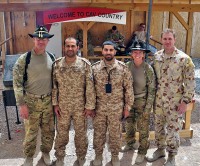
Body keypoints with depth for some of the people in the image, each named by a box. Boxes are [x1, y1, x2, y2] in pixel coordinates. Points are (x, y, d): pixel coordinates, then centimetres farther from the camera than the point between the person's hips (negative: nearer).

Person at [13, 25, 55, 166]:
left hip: (48, 101, 3)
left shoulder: (51, 58, 2)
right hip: (31, 101, -3)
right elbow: (17, 83, -11)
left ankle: (46, 152, 38)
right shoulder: (24, 59, -10)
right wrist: (21, 104, -14)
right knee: (31, 132, 8)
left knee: (49, 131, 14)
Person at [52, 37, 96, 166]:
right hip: (62, 106, 2)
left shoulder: (85, 64, -8)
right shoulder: (57, 64, -1)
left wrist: (89, 106, -9)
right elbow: (54, 85, 3)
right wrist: (55, 104, -1)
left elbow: (90, 87, -8)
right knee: (61, 133, 13)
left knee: (81, 133, 12)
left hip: (80, 106, -1)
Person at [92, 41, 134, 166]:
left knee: (115, 133, 12)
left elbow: (129, 88, -1)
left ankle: (115, 156, 32)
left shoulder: (123, 68, -5)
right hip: (99, 107, 1)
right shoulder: (95, 68, -3)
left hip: (116, 107, 0)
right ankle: (98, 155, 32)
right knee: (98, 133, 12)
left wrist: (127, 106, -1)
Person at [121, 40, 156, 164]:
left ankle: (142, 151, 21)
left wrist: (148, 107, -11)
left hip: (142, 102, -4)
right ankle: (130, 143, 43)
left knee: (143, 128, 4)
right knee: (129, 124, 19)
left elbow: (152, 89, -9)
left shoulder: (148, 69, -12)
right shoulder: (127, 66, -4)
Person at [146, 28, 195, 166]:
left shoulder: (184, 59, -13)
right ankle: (160, 149, 39)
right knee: (159, 126, 18)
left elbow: (190, 82, -11)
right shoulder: (156, 57, 2)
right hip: (159, 100, 5)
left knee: (173, 129, 6)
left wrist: (185, 101, -13)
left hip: (175, 102, -5)